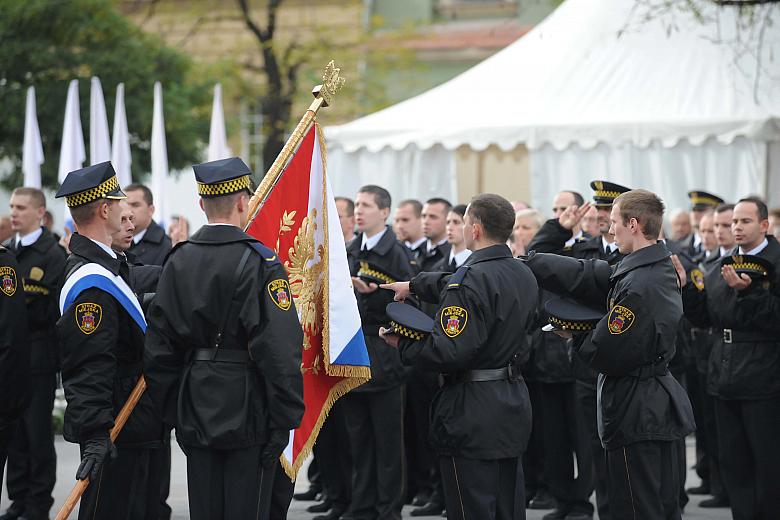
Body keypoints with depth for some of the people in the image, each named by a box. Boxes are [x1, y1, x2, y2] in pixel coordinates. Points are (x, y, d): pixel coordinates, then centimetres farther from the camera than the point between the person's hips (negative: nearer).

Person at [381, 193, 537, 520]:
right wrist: (414, 285, 29)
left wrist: (403, 345, -11)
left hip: (473, 413, -9)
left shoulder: (470, 280, -20)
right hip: (513, 404, 9)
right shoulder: (523, 275, 7)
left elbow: (450, 354, -25)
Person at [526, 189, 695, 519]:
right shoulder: (660, 269, 6)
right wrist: (523, 263, 4)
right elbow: (586, 276, 6)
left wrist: (574, 335, 1)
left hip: (636, 417, -10)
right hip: (661, 413, 10)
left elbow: (605, 355, -20)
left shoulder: (639, 287, -24)